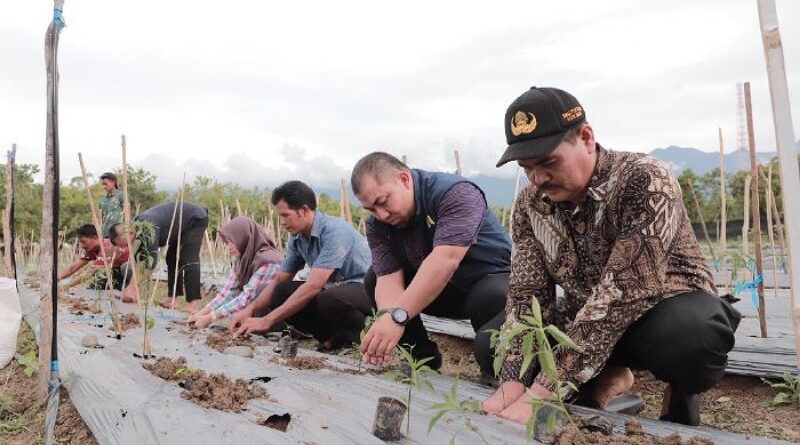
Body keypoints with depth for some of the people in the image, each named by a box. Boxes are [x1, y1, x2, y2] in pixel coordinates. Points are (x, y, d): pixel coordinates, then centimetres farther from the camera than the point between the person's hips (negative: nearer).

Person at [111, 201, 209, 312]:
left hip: (196, 219, -10)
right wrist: (131, 286, -1)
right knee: (172, 257, 8)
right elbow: (139, 257, 3)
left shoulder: (148, 227, -33)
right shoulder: (137, 226, -5)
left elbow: (152, 259, -37)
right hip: (183, 223, 10)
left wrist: (134, 288, -34)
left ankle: (193, 305, -22)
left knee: (188, 260, -19)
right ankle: (172, 300, 11)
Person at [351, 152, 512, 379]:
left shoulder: (457, 194, -27)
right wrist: (384, 327, -39)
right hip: (443, 291, 6)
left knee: (491, 349, -34)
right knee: (374, 279, -8)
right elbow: (389, 280, -18)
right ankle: (423, 355, 5)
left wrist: (397, 317, -47)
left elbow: (445, 260, -40)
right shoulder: (377, 225, -7)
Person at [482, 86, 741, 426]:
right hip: (586, 321, 5)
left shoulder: (645, 181, -26)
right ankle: (605, 378, 6)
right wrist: (513, 382, -27)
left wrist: (543, 391, -37)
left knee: (691, 333, -38)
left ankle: (681, 390, -3)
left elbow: (623, 291, -34)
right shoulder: (530, 204, -8)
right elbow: (527, 294, -10)